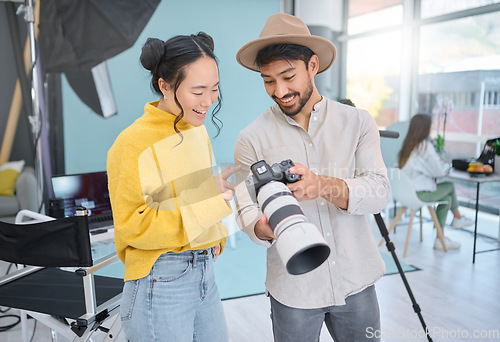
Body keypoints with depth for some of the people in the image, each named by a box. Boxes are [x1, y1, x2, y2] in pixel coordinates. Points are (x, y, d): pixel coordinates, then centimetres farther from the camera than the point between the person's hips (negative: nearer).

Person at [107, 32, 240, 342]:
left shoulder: (197, 130, 7)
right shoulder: (133, 143, -16)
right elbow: (132, 226, -17)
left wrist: (216, 236, 5)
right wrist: (209, 202, -22)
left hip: (205, 271, 7)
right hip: (161, 281, -7)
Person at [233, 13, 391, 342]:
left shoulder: (358, 122, -2)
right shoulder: (253, 139, -5)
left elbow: (380, 191, -11)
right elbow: (246, 209, -6)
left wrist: (324, 186, -29)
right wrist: (263, 228, -29)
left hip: (356, 281, 2)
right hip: (293, 289, -1)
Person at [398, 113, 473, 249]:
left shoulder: (407, 144, 8)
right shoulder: (425, 146, -16)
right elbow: (439, 171, -12)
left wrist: (440, 163, 12)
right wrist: (447, 165, 8)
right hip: (420, 193, -7)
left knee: (447, 198, 17)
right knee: (450, 186, 14)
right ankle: (458, 218, 31)